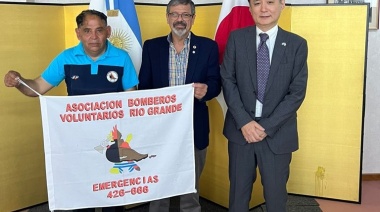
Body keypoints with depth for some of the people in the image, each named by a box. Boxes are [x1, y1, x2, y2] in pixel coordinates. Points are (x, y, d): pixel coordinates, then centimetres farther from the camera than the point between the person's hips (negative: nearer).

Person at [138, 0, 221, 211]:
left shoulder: (208, 46, 1)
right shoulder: (151, 46, 3)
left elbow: (215, 83, -2)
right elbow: (143, 86, 3)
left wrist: (205, 90, -25)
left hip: (194, 127, -1)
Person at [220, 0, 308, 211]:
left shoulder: (297, 44, -2)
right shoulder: (236, 38, 1)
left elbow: (297, 92, -5)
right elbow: (228, 81, -3)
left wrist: (268, 126, -13)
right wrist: (244, 121, -13)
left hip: (278, 132, 0)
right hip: (241, 128, 1)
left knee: (276, 193, 11)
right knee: (239, 189, 14)